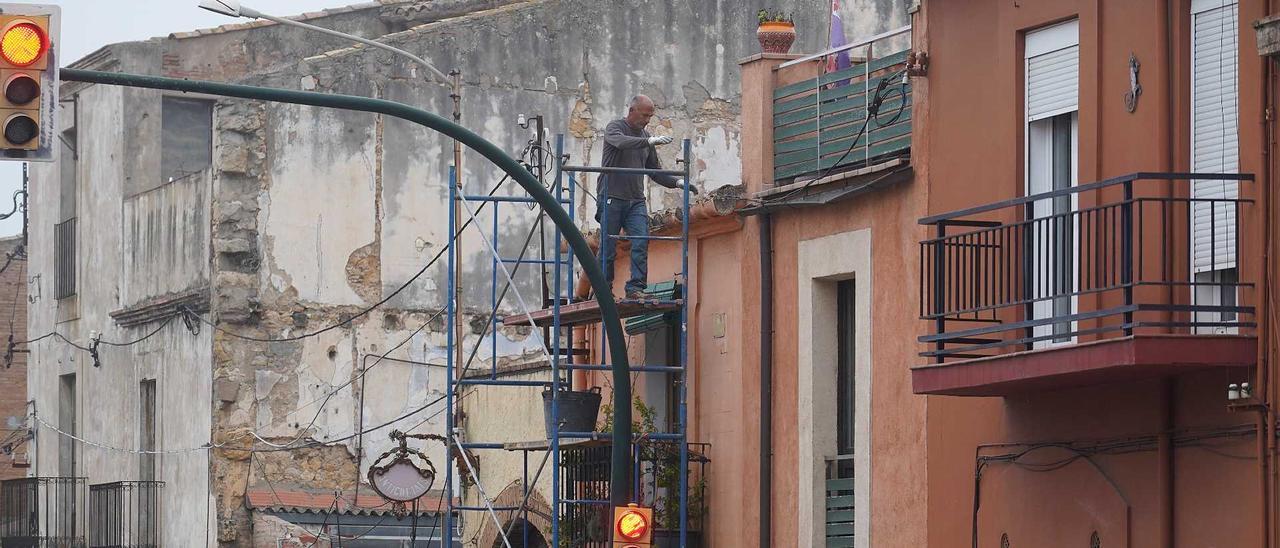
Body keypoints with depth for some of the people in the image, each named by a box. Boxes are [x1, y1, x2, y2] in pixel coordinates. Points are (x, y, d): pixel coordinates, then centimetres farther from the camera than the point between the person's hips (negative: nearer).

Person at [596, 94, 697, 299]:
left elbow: (655, 171, 22)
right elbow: (621, 142, -26)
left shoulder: (645, 137, 17)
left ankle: (636, 287, -11)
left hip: (636, 200, 5)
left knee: (641, 243, -11)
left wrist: (677, 183, 7)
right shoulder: (615, 128, -1)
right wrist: (649, 141, -38)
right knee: (608, 248, -2)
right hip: (612, 198, -5)